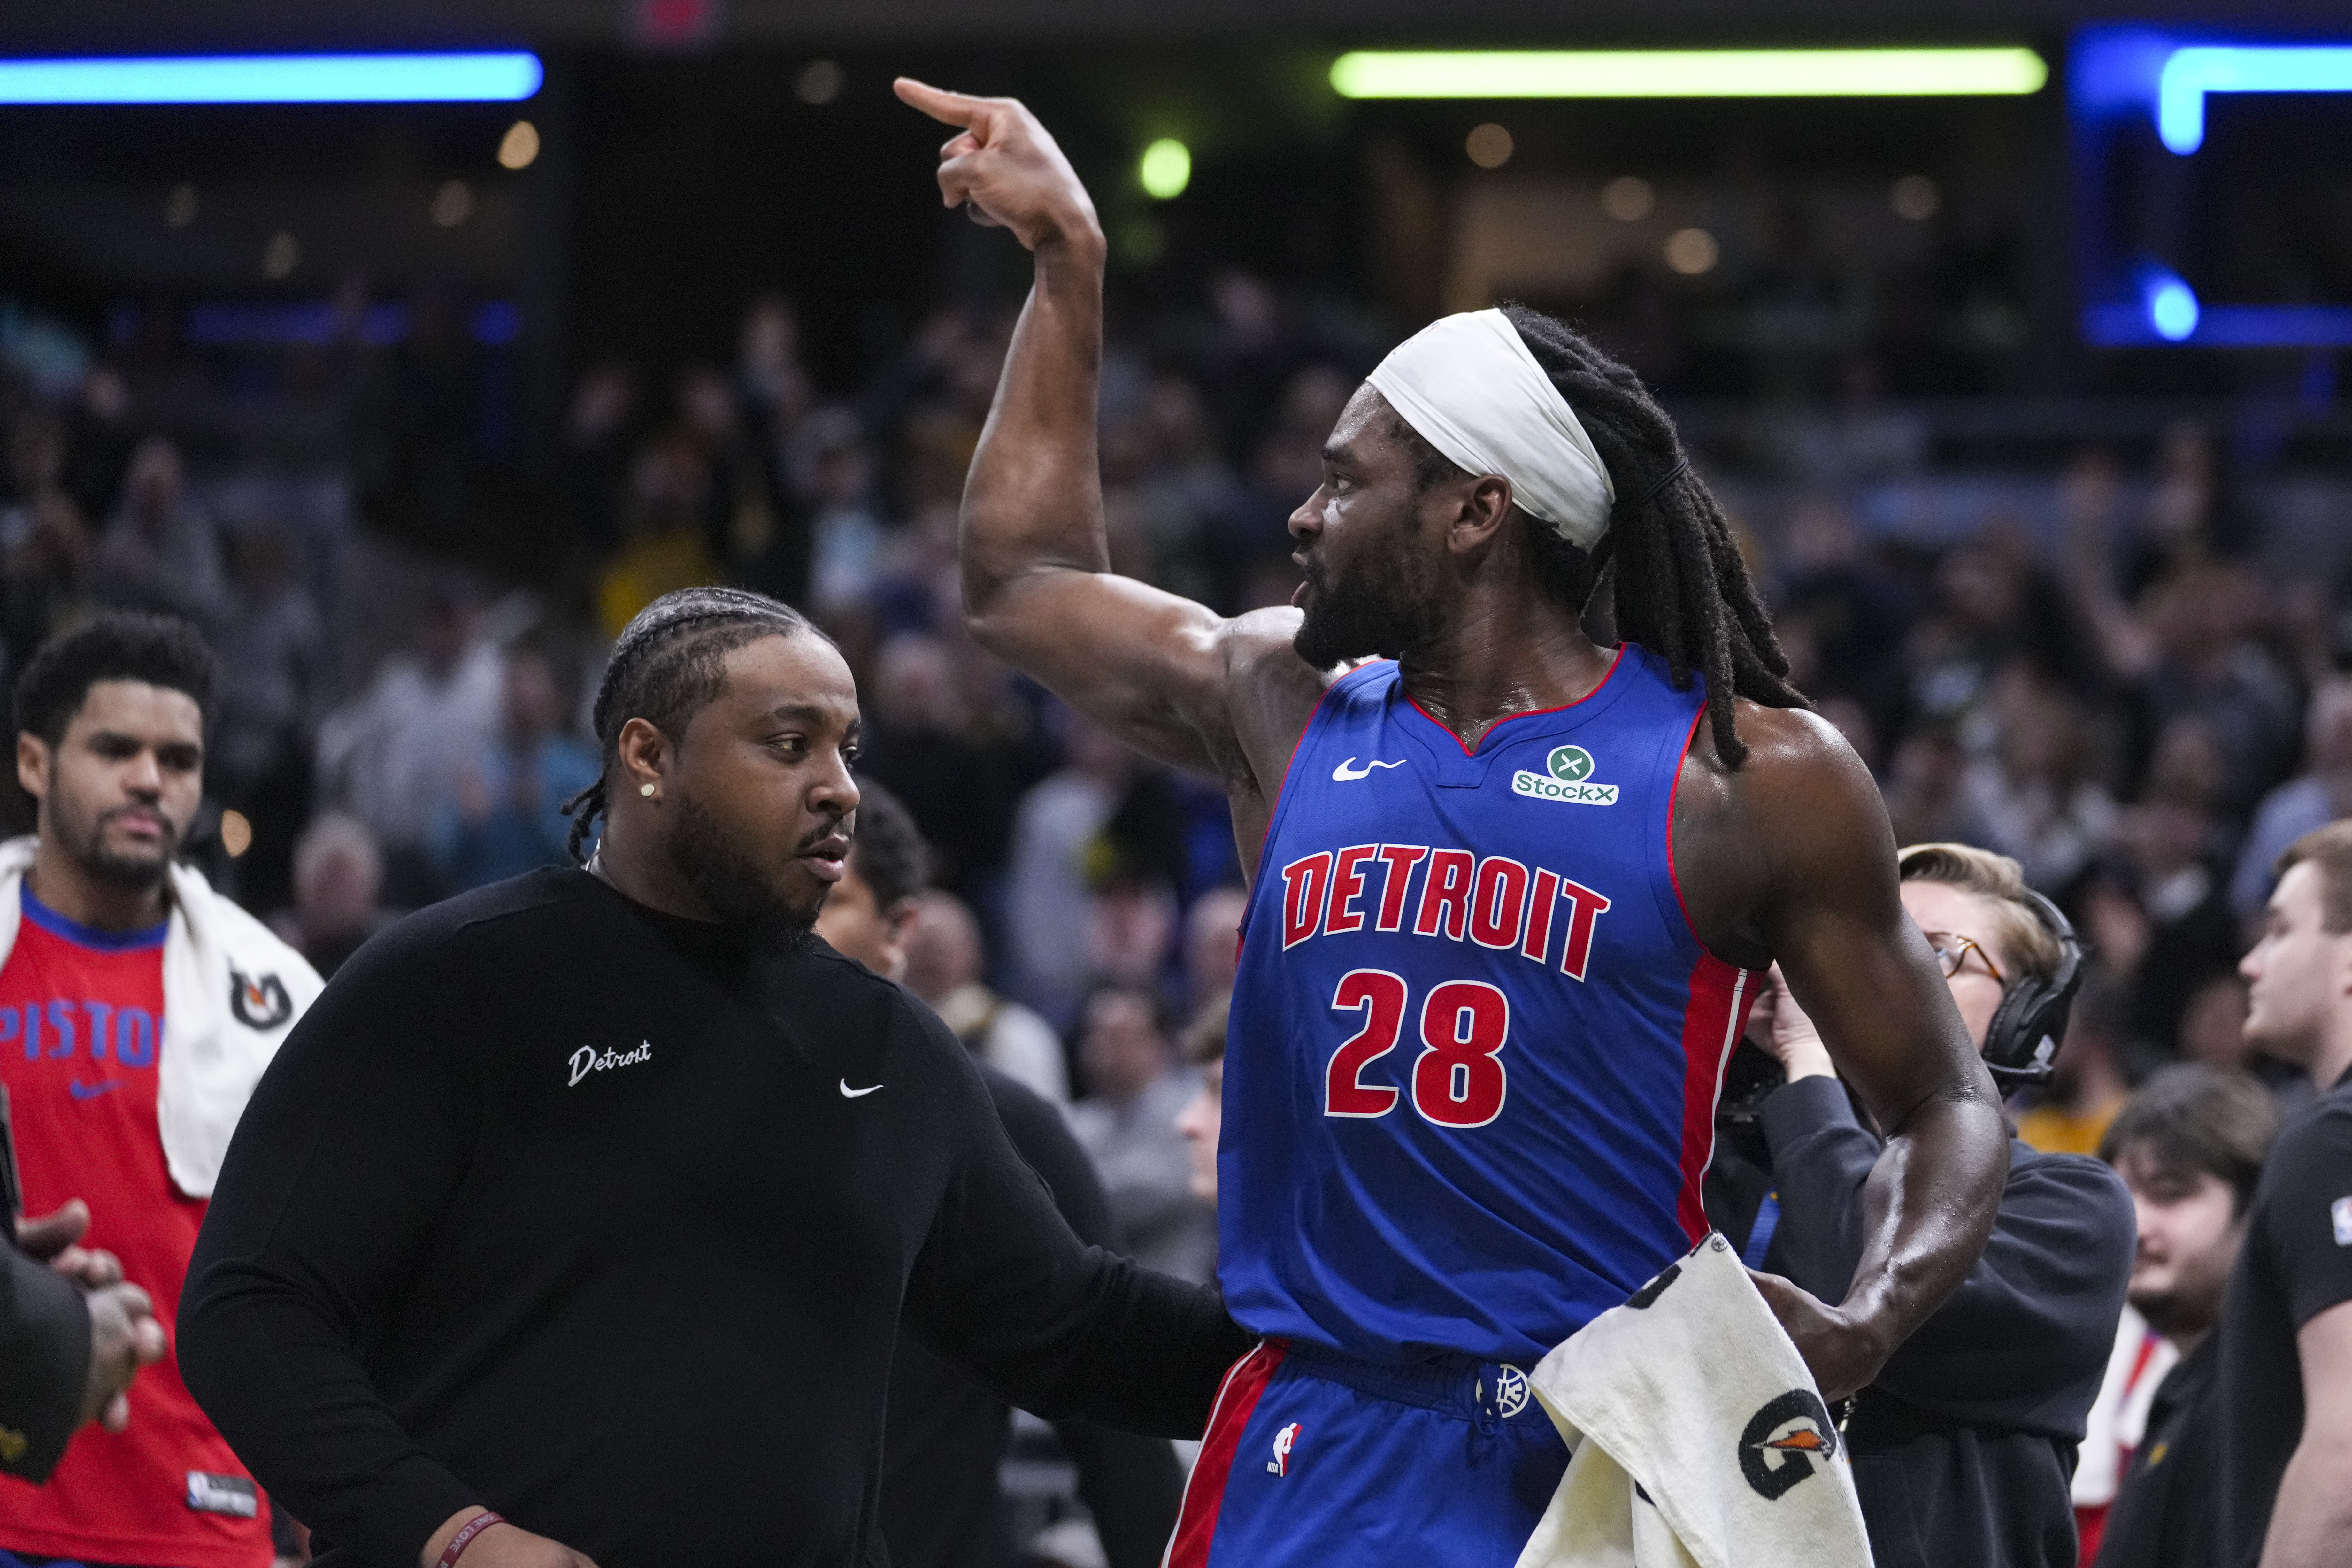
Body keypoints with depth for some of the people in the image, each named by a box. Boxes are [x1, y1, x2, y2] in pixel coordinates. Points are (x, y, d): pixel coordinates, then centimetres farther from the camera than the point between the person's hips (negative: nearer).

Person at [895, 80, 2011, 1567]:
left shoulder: (1750, 773, -2)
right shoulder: (1285, 707, 12)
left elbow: (1947, 1109, 2)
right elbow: (1027, 582, 28)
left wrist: (1868, 1326, -18)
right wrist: (1069, 258, 28)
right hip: (1317, 1446, 4)